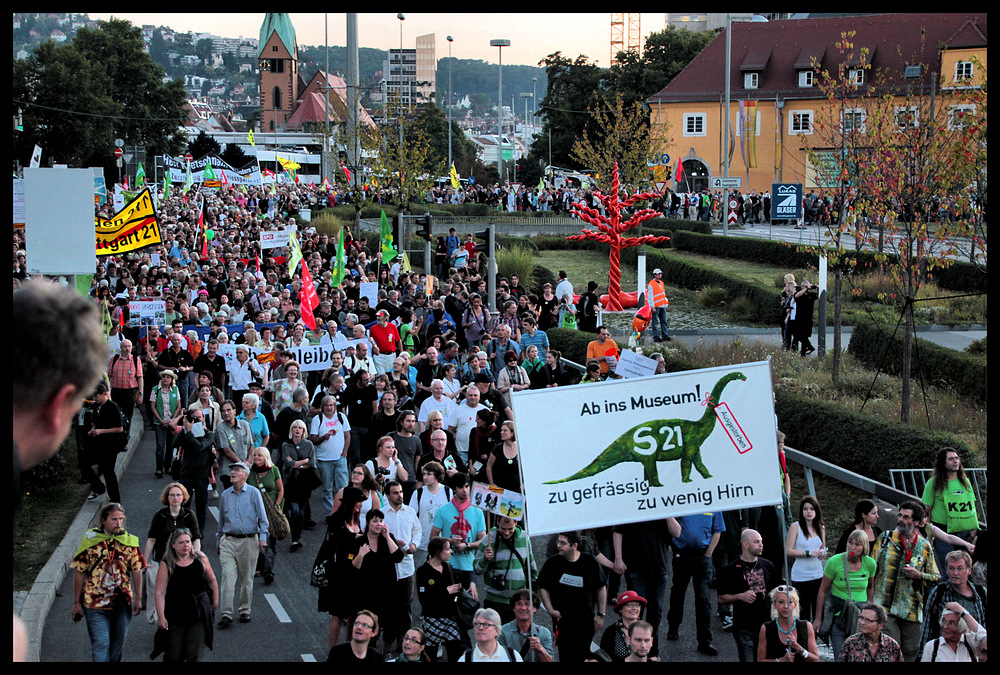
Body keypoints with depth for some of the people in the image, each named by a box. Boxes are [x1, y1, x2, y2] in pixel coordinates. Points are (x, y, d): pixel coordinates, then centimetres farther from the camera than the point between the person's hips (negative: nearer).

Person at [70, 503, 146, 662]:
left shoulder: (130, 541, 2)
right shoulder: (90, 541, -4)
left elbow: (137, 571, 7)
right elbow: (79, 573, -1)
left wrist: (138, 598, 4)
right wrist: (77, 603, -1)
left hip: (122, 603, 3)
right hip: (95, 604, -3)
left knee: (118, 643, 14)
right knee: (100, 643, -9)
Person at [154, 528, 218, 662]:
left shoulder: (200, 559, 3)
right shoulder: (167, 565, -6)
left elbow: (212, 581, 17)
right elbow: (160, 593, -13)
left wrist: (215, 602, 18)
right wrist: (161, 617, -22)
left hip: (200, 614, 1)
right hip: (175, 614, -1)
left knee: (195, 655, -5)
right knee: (174, 656, 0)